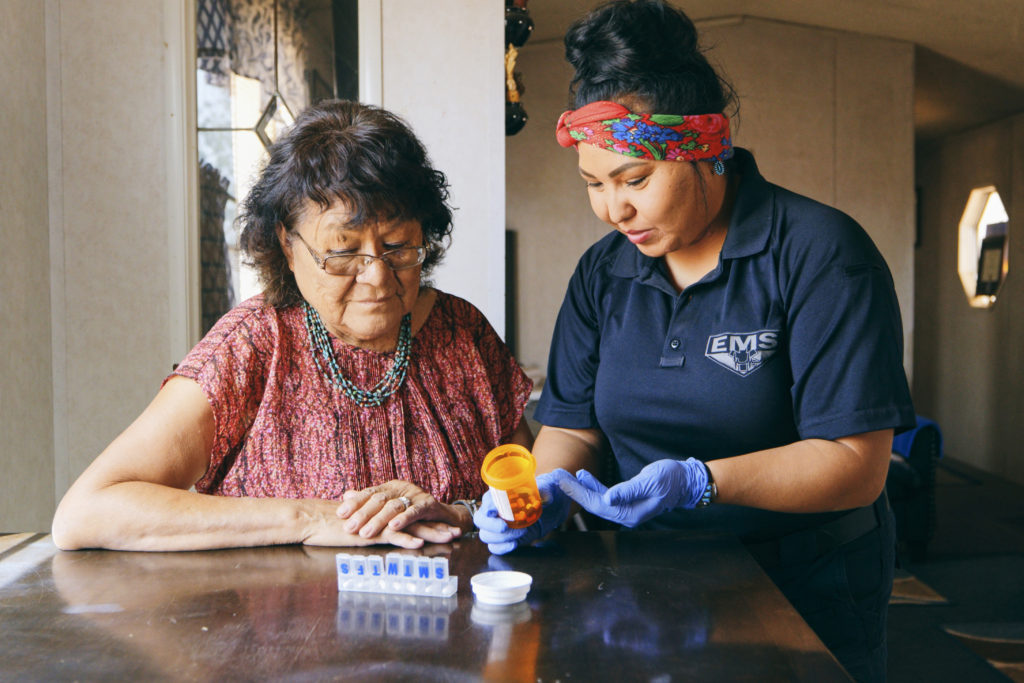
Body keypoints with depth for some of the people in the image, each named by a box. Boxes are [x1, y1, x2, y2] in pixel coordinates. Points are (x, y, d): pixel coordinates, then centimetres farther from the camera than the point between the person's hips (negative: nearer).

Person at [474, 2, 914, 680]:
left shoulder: (821, 253, -14)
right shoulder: (602, 274, 4)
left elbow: (857, 463, -18)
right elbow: (572, 426, 6)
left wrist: (699, 481, -31)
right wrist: (549, 489, -17)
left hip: (807, 592, -3)